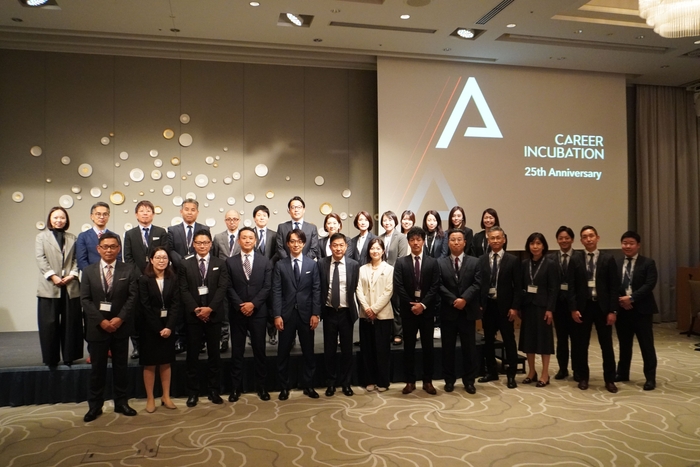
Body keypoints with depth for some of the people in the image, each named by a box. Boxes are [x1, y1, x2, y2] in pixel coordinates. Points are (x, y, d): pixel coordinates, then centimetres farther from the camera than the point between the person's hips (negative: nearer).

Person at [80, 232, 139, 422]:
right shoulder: (88, 271, 4)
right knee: (97, 368, 9)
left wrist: (120, 318, -16)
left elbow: (133, 297, -5)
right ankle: (95, 406, 20)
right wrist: (101, 321, -13)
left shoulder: (129, 270, 1)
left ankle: (121, 403, 21)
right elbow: (85, 300, -2)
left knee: (120, 367, 9)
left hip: (121, 326, 0)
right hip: (97, 327, 1)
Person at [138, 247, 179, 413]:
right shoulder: (144, 280, -6)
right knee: (149, 364, 5)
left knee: (166, 362, 9)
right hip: (150, 327, -3)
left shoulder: (173, 279, 2)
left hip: (168, 326, 3)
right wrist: (158, 329, -13)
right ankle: (150, 399, 15)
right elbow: (145, 307, -10)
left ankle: (166, 397, 18)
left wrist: (169, 326, -13)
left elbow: (175, 304, -2)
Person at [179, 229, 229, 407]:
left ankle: (214, 390, 16)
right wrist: (195, 309, -14)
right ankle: (193, 392, 13)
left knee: (214, 353, 6)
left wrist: (210, 308, -14)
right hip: (193, 315, 0)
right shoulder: (185, 265, 5)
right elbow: (183, 290, -1)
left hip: (213, 314, 0)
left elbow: (222, 288, -4)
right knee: (192, 354, 4)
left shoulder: (220, 264, 5)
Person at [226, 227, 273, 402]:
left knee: (259, 350, 6)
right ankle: (236, 387, 15)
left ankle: (261, 386, 16)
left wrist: (253, 304, -13)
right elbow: (229, 288, -1)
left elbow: (267, 287, -2)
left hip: (258, 312, 0)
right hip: (237, 312, 0)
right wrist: (241, 306, -12)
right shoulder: (230, 262, 5)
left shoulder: (265, 261, 4)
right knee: (237, 351, 6)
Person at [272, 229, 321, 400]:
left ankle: (308, 385, 21)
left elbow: (316, 290, 1)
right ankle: (284, 387, 19)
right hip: (286, 314, 0)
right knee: (283, 352, 6)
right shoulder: (280, 265, 2)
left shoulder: (312, 264, 4)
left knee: (308, 352, 8)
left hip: (306, 313, 1)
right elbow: (276, 291, -2)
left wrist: (315, 313, -6)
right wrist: (277, 315, -9)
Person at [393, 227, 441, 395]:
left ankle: (428, 381, 16)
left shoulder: (433, 262, 4)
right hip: (408, 310, 0)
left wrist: (423, 304, -14)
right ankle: (410, 381, 14)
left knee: (427, 346, 6)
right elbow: (398, 287, -4)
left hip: (427, 310, 0)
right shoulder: (401, 262, 3)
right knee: (409, 347, 5)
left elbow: (435, 287, -3)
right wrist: (411, 304, -11)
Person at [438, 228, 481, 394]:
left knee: (469, 348, 7)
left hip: (468, 311, 0)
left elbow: (477, 284, -6)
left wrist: (464, 299, -19)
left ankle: (469, 381, 18)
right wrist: (453, 300, -16)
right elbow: (439, 286, -4)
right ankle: (449, 380, 19)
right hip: (448, 311, 0)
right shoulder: (440, 263, 4)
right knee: (448, 348, 7)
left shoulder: (475, 262, 5)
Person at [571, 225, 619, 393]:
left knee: (606, 344, 7)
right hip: (583, 306, 1)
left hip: (602, 306, -1)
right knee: (581, 344, 6)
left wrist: (612, 310, -8)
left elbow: (614, 286, -3)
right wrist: (573, 308, -6)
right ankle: (583, 377, 20)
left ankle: (609, 379, 18)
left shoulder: (608, 259, -1)